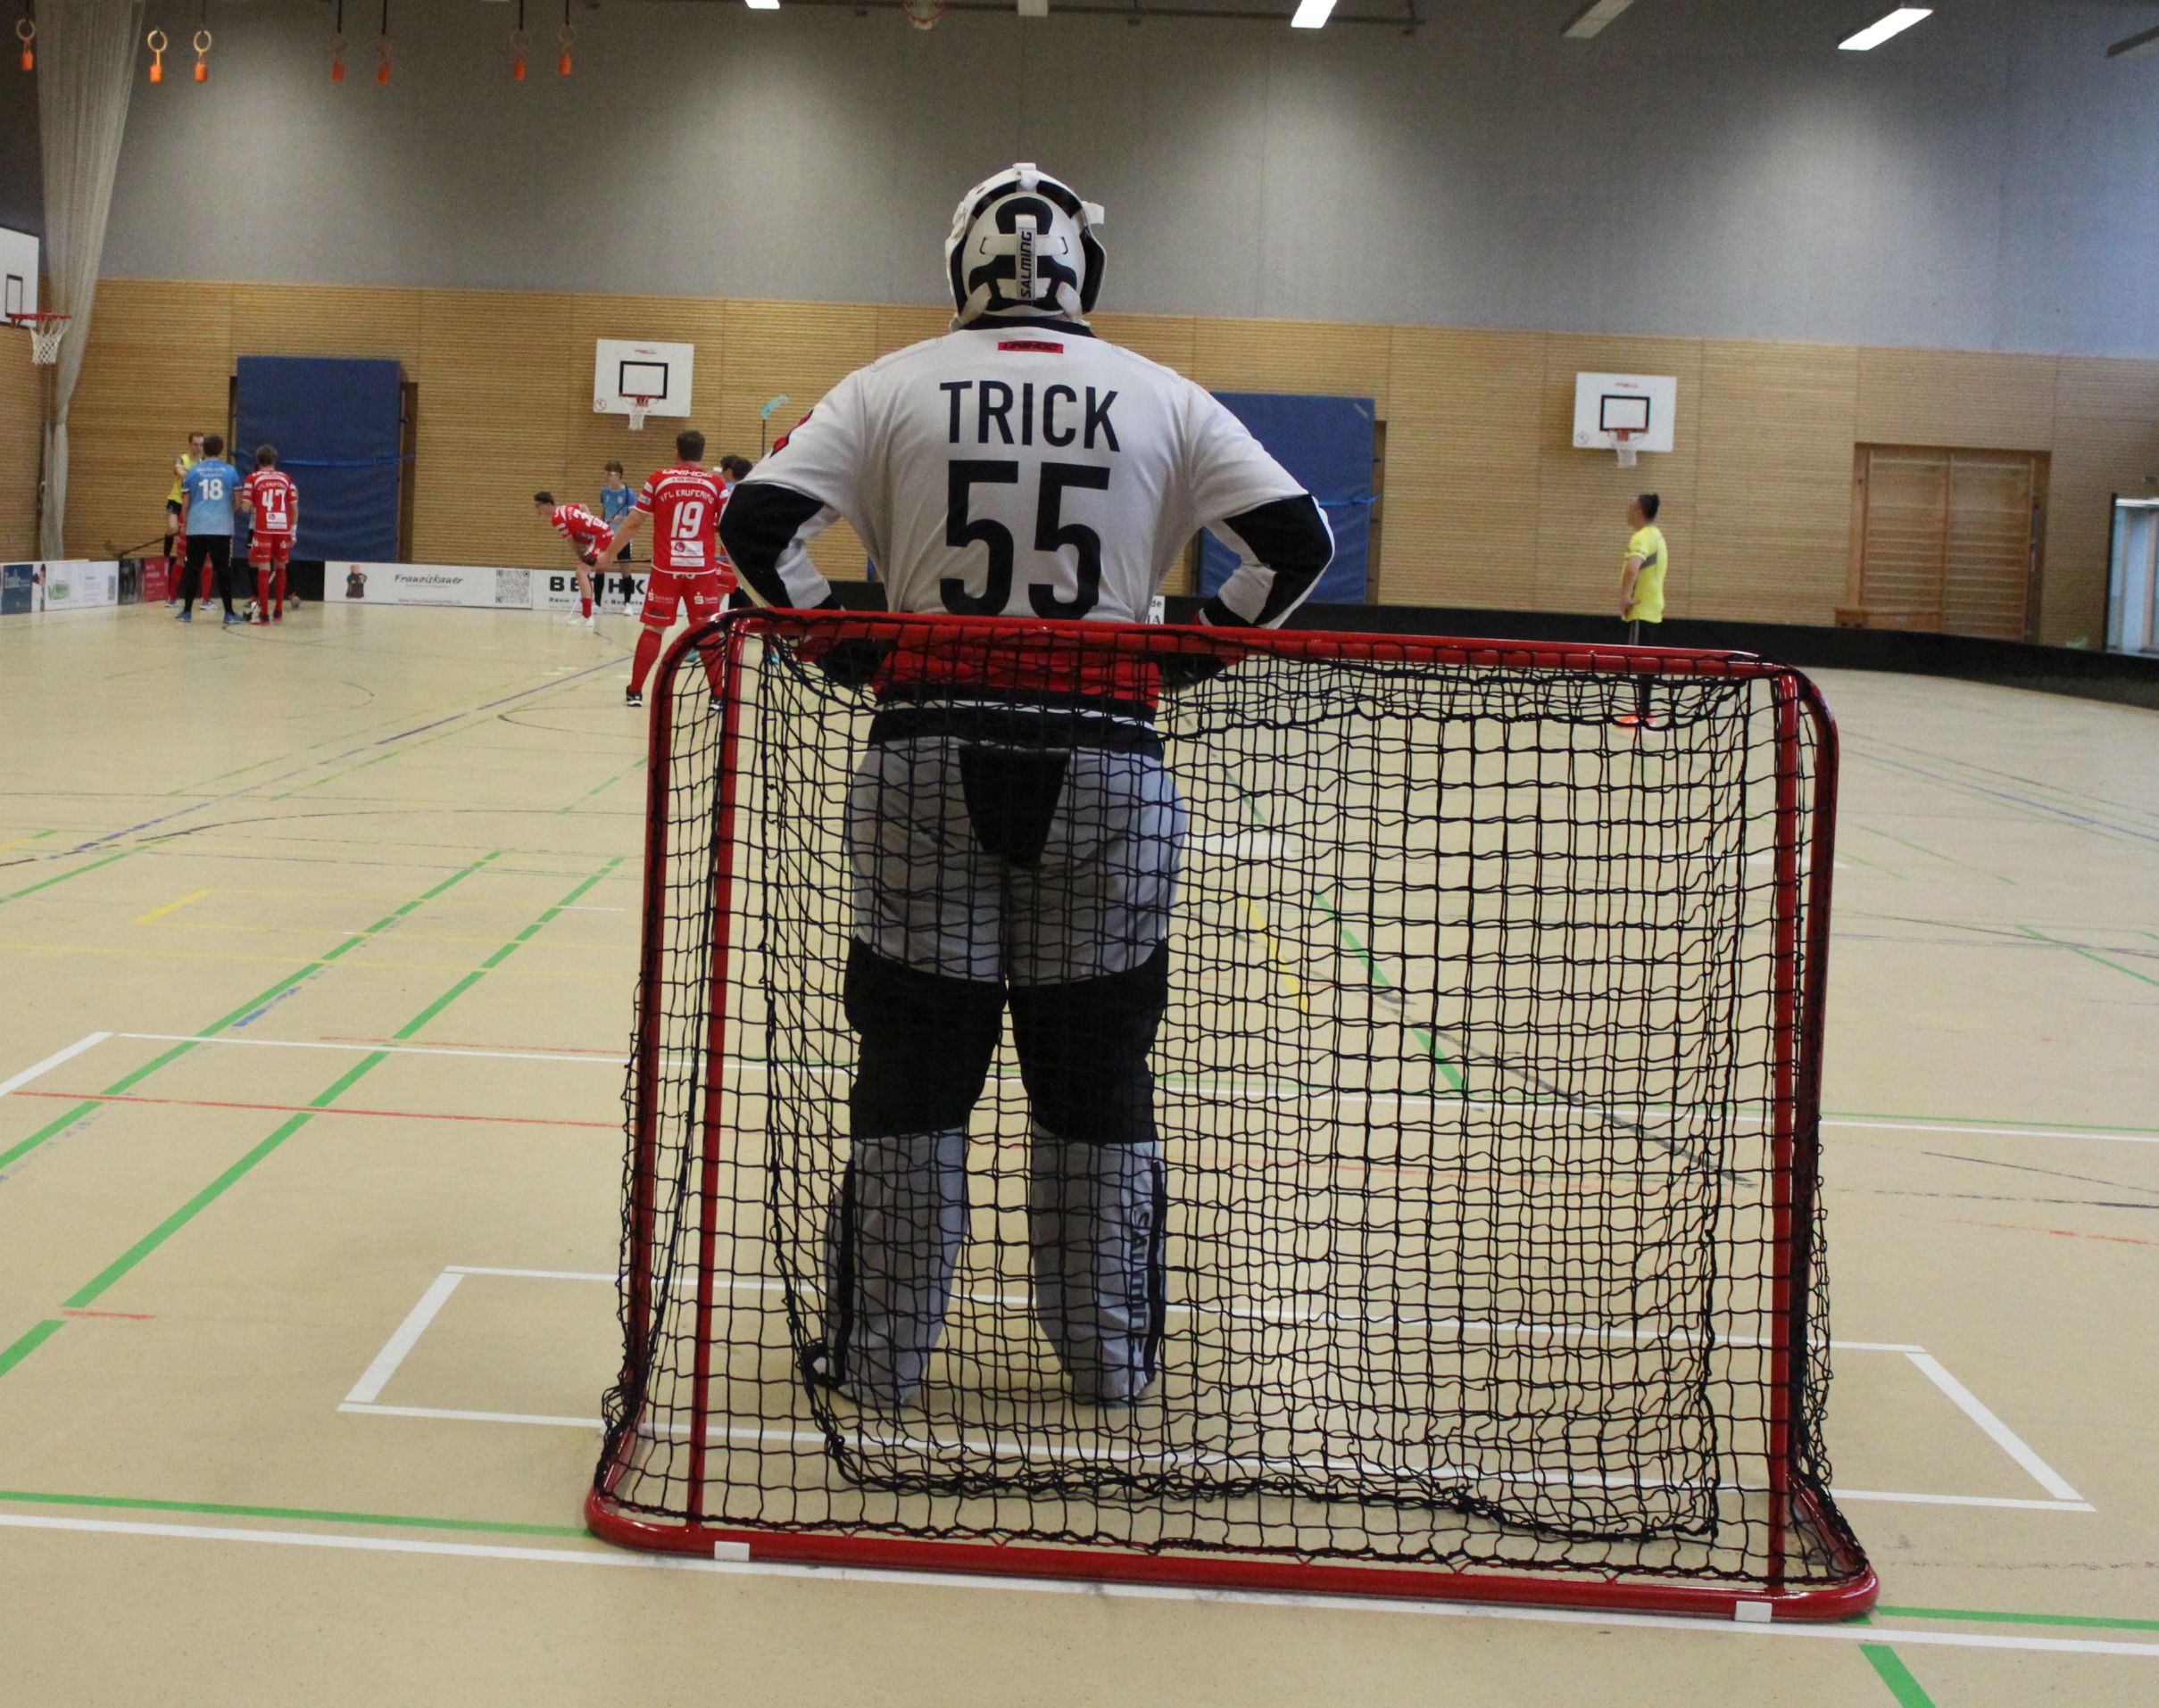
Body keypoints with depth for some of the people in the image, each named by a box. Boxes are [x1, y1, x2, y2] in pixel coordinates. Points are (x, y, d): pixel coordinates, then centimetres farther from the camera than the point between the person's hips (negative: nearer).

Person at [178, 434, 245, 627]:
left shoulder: (193, 472, 4)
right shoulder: (230, 471, 2)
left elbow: (186, 503, 5)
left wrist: (185, 524, 19)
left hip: (196, 529, 1)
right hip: (222, 529, -1)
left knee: (192, 569, 7)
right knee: (223, 571, 2)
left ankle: (187, 611, 11)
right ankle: (229, 613, 1)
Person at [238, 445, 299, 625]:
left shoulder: (253, 479, 2)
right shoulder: (286, 479, 10)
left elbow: (246, 507, -3)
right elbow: (294, 507, 7)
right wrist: (293, 531, 13)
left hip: (263, 529, -3)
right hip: (283, 529, 3)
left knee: (263, 570, -1)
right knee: (280, 568, 17)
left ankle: (263, 613, -7)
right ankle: (279, 612, 21)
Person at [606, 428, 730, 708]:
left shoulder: (659, 479, 2)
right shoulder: (716, 483, 2)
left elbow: (633, 523, 4)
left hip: (666, 568, 0)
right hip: (703, 569, 0)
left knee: (654, 628, 8)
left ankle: (635, 691, 11)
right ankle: (718, 694, 3)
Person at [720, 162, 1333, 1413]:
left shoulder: (896, 386, 4)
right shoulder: (1162, 400, 5)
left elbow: (758, 523, -3)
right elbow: (1298, 539, 1)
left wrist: (850, 651, 5)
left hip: (926, 759, 0)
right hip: (1107, 763, 0)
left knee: (914, 1068, 8)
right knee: (1098, 1076, 10)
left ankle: (880, 1356, 15)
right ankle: (1113, 1363, 20)